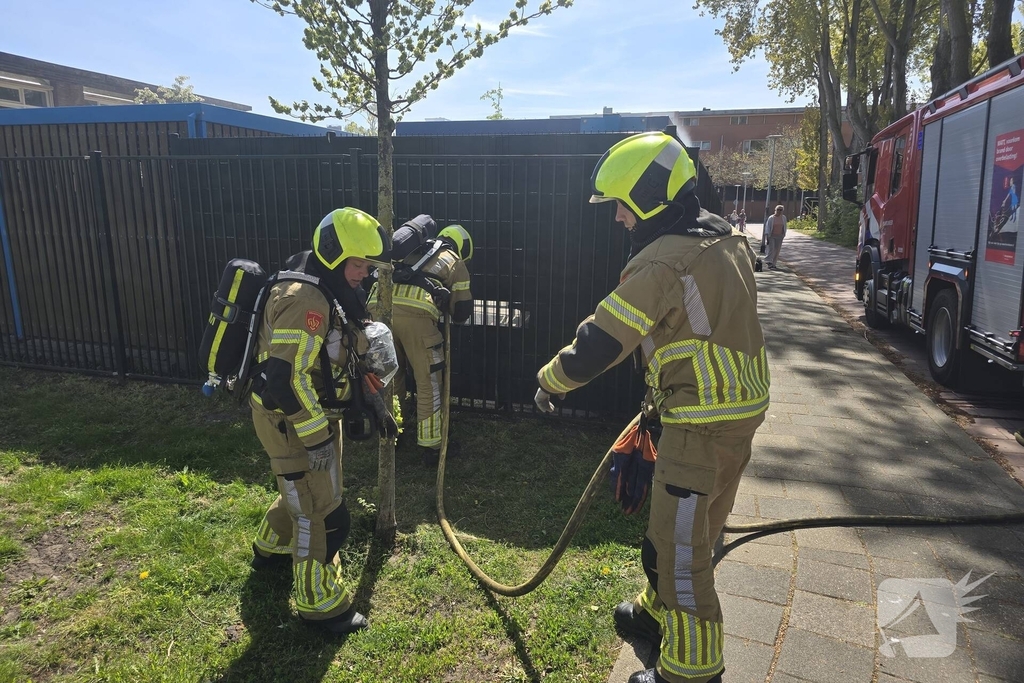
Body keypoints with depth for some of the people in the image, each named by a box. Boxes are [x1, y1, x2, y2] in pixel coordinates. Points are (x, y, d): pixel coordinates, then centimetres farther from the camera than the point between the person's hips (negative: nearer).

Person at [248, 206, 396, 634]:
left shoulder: (323, 294, 8)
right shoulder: (305, 301, -26)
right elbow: (286, 377, -30)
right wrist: (317, 438, -25)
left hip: (307, 413, 10)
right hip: (291, 421, -10)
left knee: (304, 491, 28)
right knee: (323, 514, 0)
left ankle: (271, 549, 53)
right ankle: (320, 604, 17)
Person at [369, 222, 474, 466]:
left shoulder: (413, 251, 35)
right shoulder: (455, 263, 23)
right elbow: (461, 313, 20)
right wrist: (445, 303, 41)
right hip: (414, 313, -5)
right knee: (428, 383, 9)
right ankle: (431, 448, 18)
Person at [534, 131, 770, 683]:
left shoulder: (663, 262, -21)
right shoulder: (725, 240, 9)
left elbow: (598, 344, -18)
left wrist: (549, 382, 0)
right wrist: (664, 391, 20)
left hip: (702, 424, -10)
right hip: (741, 407, 10)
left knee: (678, 547, 4)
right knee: (689, 529, 24)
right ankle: (657, 614, 44)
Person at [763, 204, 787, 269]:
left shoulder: (783, 218, 6)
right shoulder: (771, 218, -6)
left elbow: (784, 227, 15)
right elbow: (767, 227, -6)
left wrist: (784, 235, 13)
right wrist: (767, 236, -13)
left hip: (779, 236, 4)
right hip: (771, 236, -4)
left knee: (777, 250, 5)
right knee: (771, 249, -14)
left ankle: (773, 263, 13)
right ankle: (769, 262, -14)